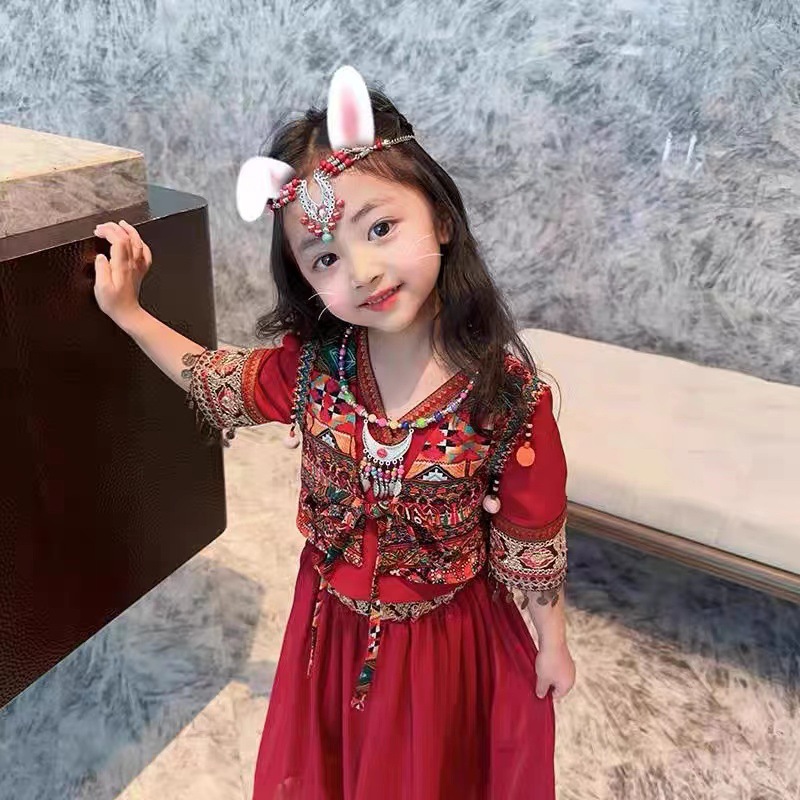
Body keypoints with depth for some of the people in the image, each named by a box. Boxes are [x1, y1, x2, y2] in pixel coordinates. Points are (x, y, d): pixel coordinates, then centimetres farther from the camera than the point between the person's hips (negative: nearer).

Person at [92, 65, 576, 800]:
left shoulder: (508, 392, -28)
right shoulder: (309, 365, -18)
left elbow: (535, 539, -14)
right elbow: (223, 387, 4)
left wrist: (551, 642, 0)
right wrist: (128, 313, -2)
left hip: (452, 638, -2)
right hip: (336, 626, 3)